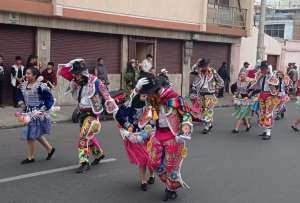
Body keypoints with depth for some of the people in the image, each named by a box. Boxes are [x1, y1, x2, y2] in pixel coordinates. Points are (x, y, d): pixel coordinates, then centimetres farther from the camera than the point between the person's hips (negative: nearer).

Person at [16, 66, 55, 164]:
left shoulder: (41, 86, -19)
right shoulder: (23, 85, 4)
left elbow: (50, 99, -16)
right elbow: (19, 94, 22)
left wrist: (43, 109, -17)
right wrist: (21, 103, 5)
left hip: (37, 114, -8)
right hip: (28, 112, 8)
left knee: (31, 135, -2)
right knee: (36, 135, 17)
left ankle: (30, 157, 15)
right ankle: (50, 149, 36)